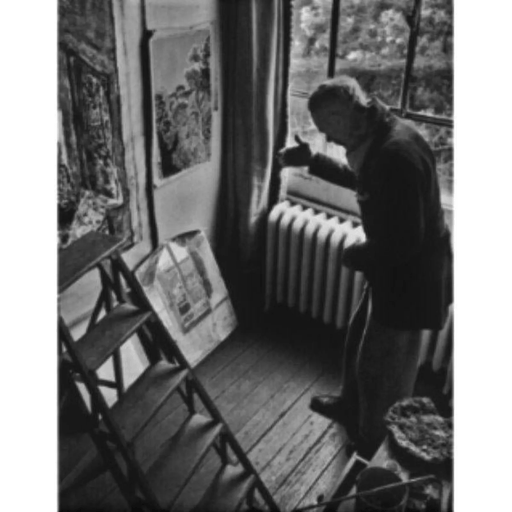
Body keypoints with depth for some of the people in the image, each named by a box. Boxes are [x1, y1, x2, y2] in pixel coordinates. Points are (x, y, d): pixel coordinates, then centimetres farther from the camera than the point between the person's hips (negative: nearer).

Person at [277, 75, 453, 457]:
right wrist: (312, 161, 17)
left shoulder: (397, 154, -31)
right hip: (395, 270, 10)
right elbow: (362, 181, 22)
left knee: (383, 369, 9)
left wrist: (356, 256, -14)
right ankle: (351, 406, 52)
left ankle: (376, 451, 33)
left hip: (410, 278, -10)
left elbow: (405, 240, -31)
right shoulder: (382, 138, 1)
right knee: (361, 338, 27)